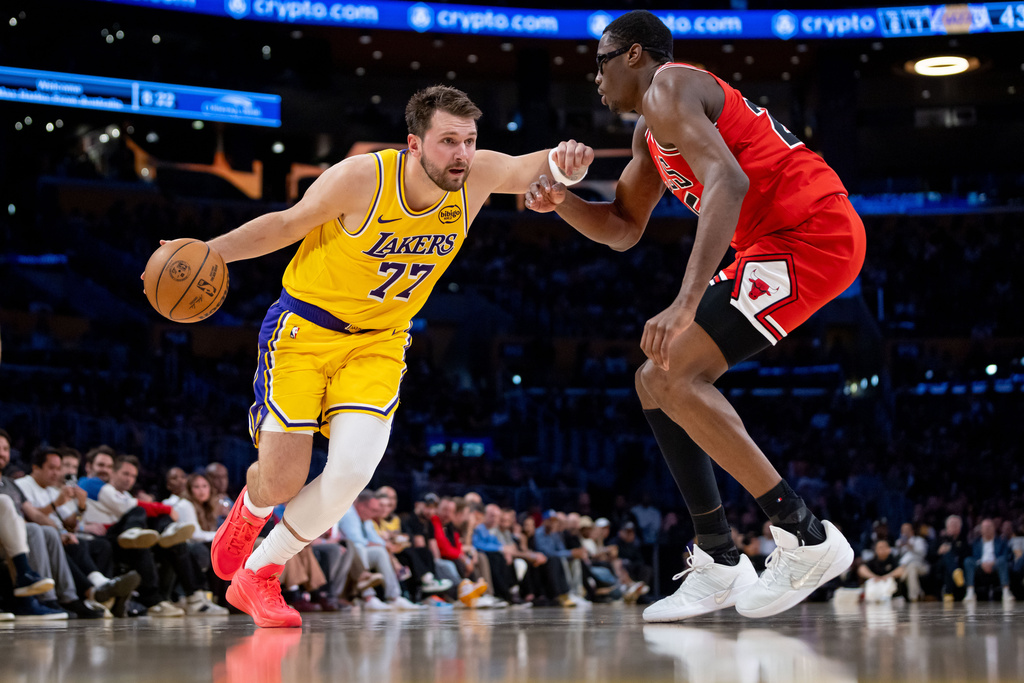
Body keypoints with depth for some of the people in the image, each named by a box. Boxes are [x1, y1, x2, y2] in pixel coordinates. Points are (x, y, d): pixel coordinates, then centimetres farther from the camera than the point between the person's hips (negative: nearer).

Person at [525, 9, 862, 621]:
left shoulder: (670, 87, -8)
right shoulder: (650, 132, 24)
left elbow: (728, 182, -25)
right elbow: (622, 230, 29)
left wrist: (686, 304, -34)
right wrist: (561, 201, 7)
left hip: (812, 235, -11)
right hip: (778, 243, 11)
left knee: (673, 377, -17)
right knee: (657, 381, 10)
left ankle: (807, 538, -14)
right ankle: (720, 566, 9)